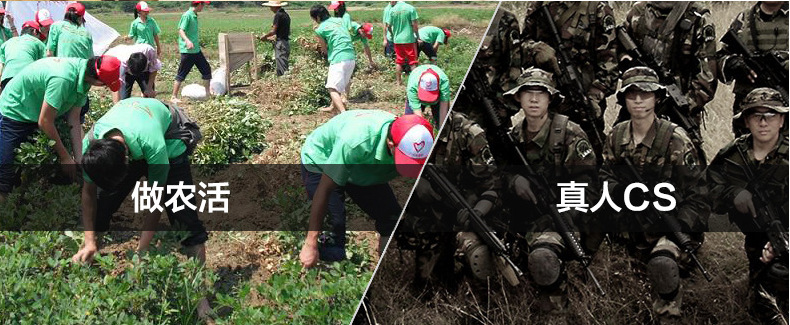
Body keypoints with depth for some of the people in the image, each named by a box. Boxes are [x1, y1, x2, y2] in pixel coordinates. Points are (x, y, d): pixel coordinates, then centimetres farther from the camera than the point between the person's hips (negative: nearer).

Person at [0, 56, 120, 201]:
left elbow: (74, 120, -6)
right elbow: (45, 122, -28)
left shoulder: (83, 76, -11)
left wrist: (79, 159, -8)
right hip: (13, 113, -8)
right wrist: (65, 157, -17)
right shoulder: (63, 79, -38)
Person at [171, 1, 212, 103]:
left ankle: (208, 92, 24)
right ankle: (174, 97, 3)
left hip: (196, 50, 9)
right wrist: (187, 41, -38)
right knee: (181, 74, -4)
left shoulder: (194, 16, 11)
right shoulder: (187, 15, -14)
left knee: (206, 69, 12)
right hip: (187, 51, -9)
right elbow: (181, 30, -22)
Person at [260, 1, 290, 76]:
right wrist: (271, 38, 22)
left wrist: (264, 37, 3)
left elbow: (273, 31, -14)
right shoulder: (286, 14, 13)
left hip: (281, 43, -9)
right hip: (287, 42, 9)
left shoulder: (278, 15, -13)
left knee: (282, 69, -8)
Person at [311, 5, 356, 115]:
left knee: (333, 88, -10)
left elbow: (324, 50, 8)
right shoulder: (339, 20, 15)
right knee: (342, 85, 24)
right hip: (352, 58, 8)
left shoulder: (320, 30, -2)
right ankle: (333, 107, 41)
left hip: (339, 59, -8)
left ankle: (343, 113, -28)